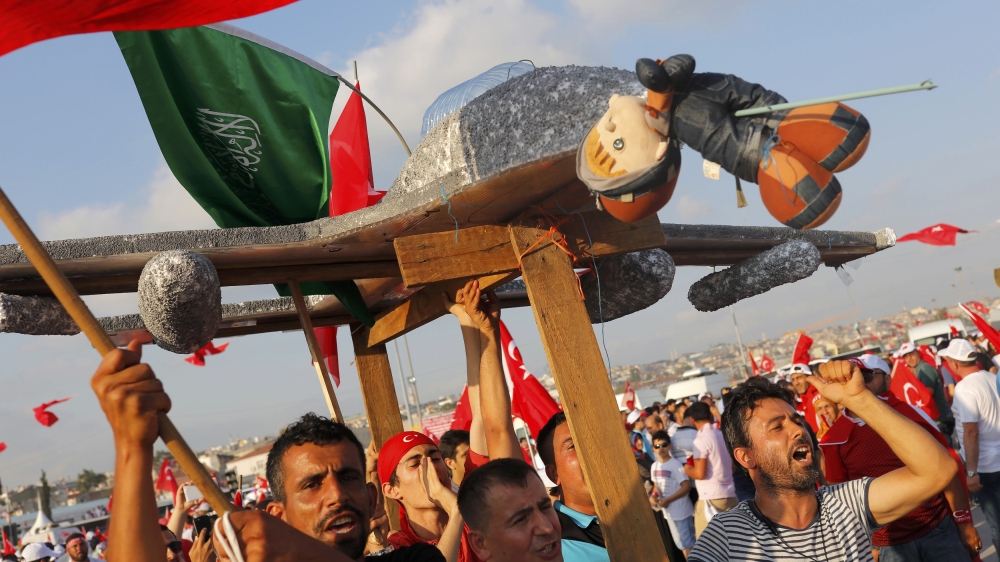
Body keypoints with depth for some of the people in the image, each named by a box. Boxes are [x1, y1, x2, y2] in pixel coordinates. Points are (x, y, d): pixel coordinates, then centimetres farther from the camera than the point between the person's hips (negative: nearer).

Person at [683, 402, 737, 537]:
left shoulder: (701, 440, -12)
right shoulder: (724, 435, 9)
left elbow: (700, 473, -17)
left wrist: (687, 470, 2)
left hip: (710, 499, -7)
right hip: (730, 495, 7)